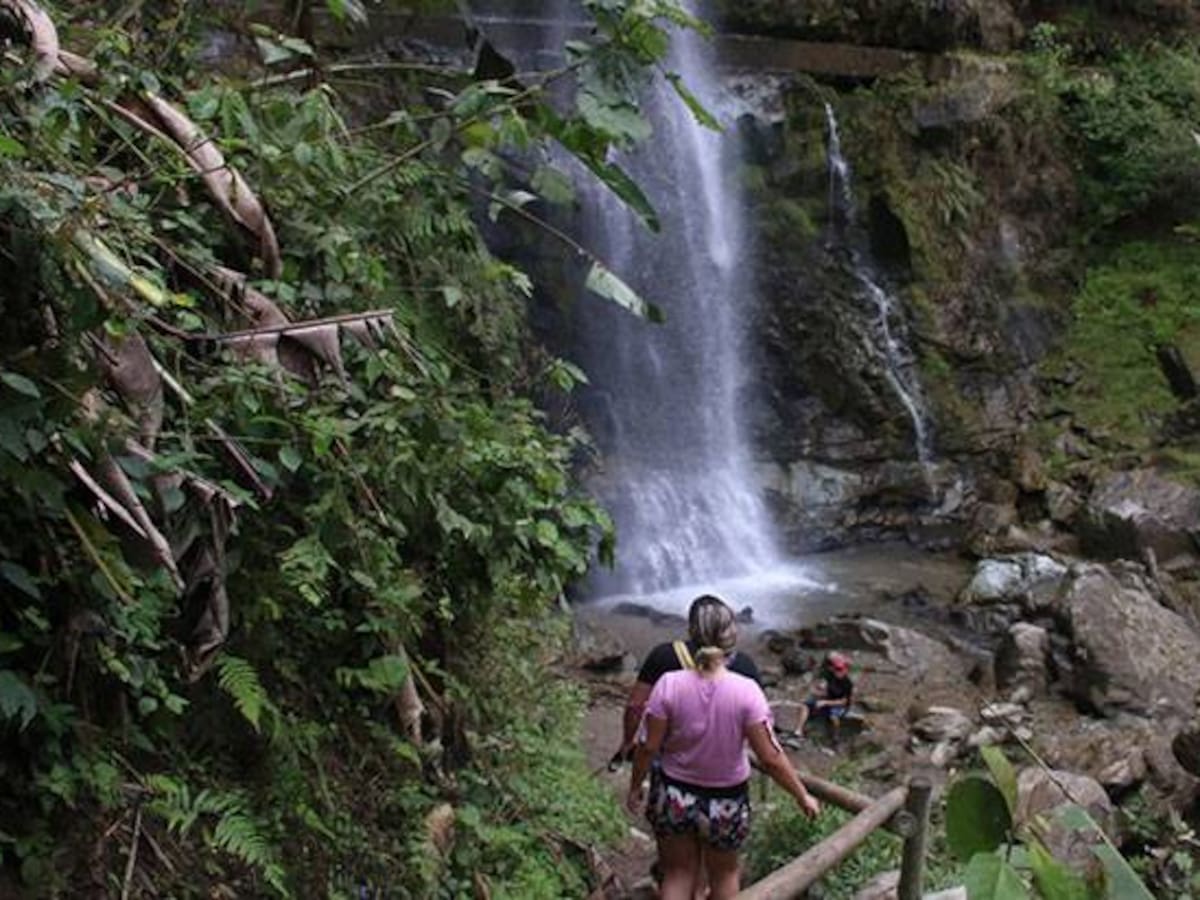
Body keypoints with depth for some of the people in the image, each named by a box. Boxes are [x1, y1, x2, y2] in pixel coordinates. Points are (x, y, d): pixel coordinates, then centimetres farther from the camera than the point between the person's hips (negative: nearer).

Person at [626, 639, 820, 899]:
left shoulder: (670, 684, -19)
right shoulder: (746, 691, -21)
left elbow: (649, 747, -13)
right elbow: (771, 758, -18)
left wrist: (635, 786, 4)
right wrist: (802, 796, -4)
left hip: (673, 797, 1)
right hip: (725, 803, 0)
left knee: (677, 875, 20)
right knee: (724, 875, 25)